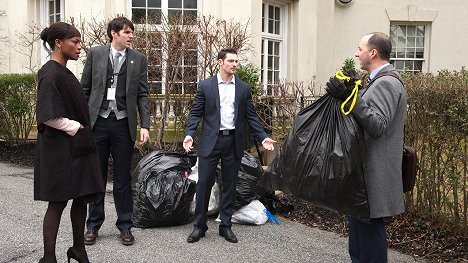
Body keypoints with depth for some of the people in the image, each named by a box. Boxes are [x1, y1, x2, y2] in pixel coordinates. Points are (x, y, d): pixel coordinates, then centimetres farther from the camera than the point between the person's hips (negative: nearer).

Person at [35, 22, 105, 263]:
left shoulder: (64, 73, 12)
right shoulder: (50, 74, -16)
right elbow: (48, 116, -21)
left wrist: (81, 128, 9)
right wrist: (74, 127, -13)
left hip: (78, 146, 9)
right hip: (60, 148, -9)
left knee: (81, 198, 14)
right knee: (58, 203, -1)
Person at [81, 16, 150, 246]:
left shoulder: (138, 59, 5)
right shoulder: (95, 53, 4)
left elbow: (143, 95, 3)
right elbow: (85, 89, 6)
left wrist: (145, 126, -4)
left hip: (124, 124, 0)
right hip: (97, 122, 0)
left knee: (123, 178, 6)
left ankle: (125, 226, 17)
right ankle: (93, 225, 22)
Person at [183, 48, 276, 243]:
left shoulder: (243, 88, 8)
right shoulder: (205, 85, 2)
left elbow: (251, 116, 10)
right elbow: (195, 113, 1)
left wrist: (263, 137, 1)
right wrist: (189, 134, -13)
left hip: (233, 142, 2)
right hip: (211, 141, -2)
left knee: (229, 185, 8)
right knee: (204, 183, 0)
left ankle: (225, 225, 20)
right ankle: (199, 226, 13)